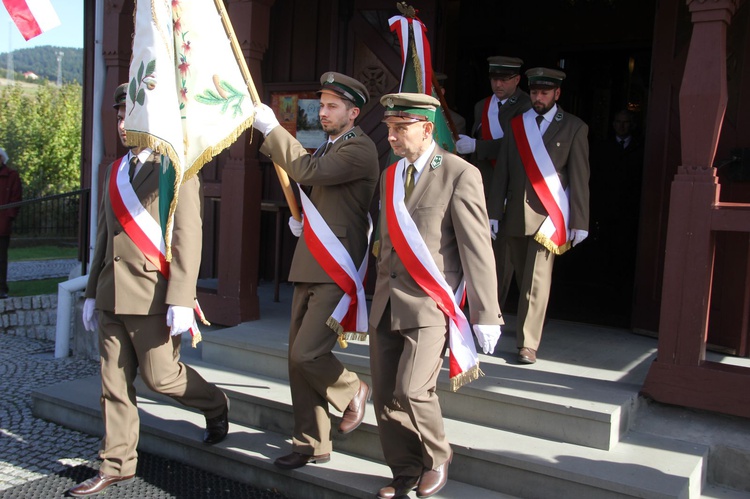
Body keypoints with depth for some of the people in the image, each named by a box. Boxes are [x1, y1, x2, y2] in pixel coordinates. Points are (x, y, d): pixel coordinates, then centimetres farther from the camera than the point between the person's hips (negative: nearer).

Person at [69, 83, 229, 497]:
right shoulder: (115, 170, 16)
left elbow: (188, 238, -13)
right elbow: (104, 236, 19)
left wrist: (181, 300, -19)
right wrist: (93, 292, 19)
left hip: (152, 292, -7)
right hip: (112, 295, 7)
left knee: (158, 374, 0)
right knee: (114, 383, 10)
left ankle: (216, 406, 28)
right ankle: (117, 465, 23)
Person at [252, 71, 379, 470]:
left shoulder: (360, 149, -10)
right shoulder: (328, 147, 20)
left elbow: (309, 170, -23)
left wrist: (271, 129, -16)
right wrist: (299, 217, 13)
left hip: (337, 271, -9)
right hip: (309, 268, 9)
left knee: (307, 352, -15)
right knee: (299, 357, 9)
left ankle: (352, 391, 16)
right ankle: (310, 445, 20)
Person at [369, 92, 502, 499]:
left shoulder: (460, 175, -8)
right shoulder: (390, 175, 14)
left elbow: (477, 250, -10)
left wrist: (486, 316, -11)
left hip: (429, 304, -7)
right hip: (386, 304, 7)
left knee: (411, 390, -15)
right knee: (385, 395, 7)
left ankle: (437, 457, 14)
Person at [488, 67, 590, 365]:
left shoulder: (574, 128, 2)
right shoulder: (516, 124, 11)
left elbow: (579, 178, -1)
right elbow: (502, 172, 10)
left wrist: (579, 222, -4)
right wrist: (494, 212, 6)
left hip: (547, 214, -4)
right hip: (515, 214, 4)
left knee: (538, 279, -9)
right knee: (523, 278, 13)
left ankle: (528, 344, -4)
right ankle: (528, 326, 30)